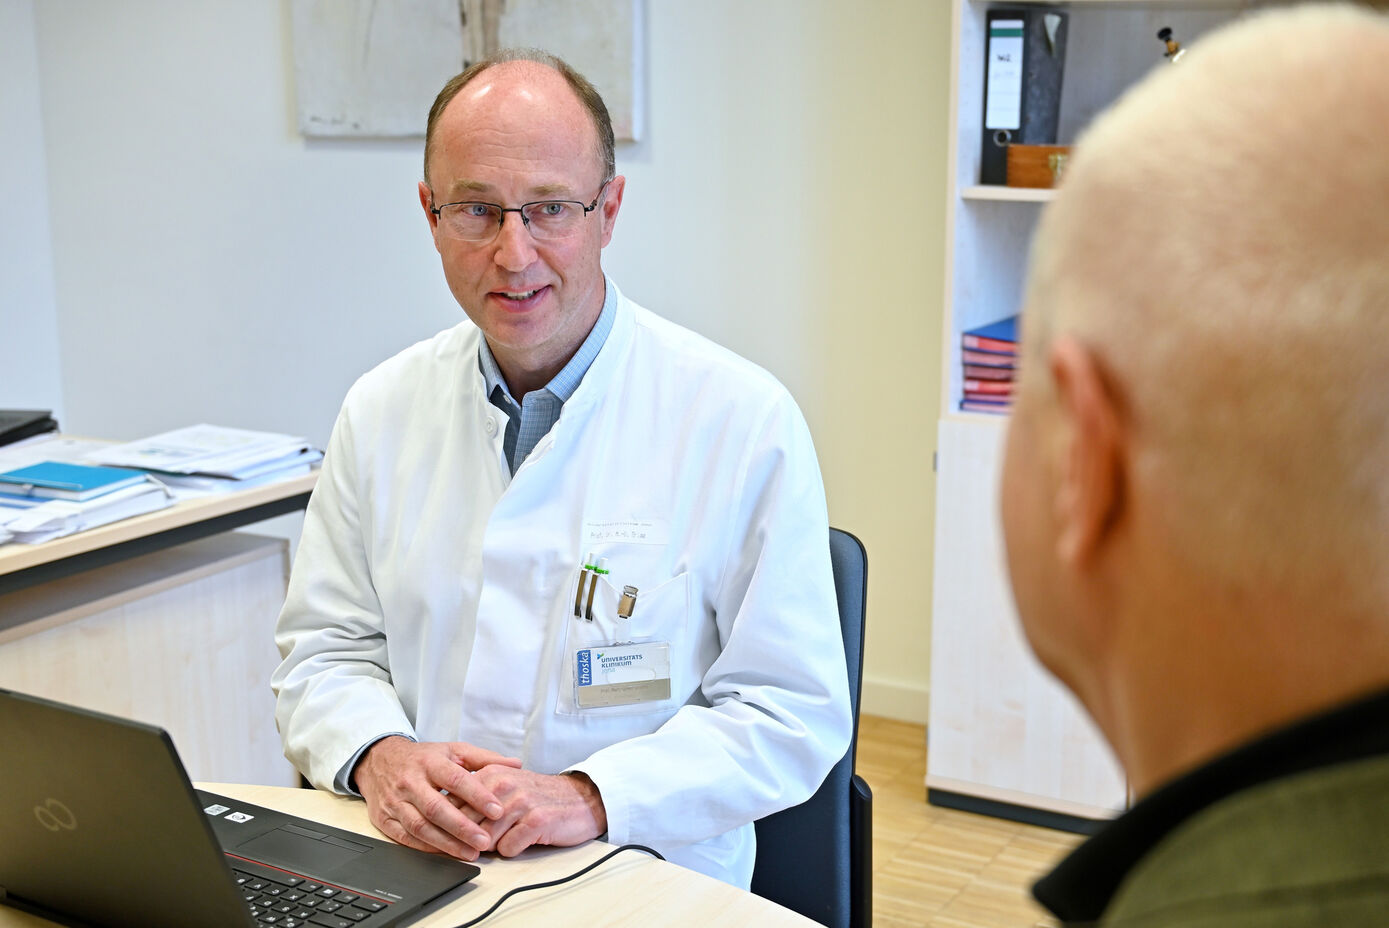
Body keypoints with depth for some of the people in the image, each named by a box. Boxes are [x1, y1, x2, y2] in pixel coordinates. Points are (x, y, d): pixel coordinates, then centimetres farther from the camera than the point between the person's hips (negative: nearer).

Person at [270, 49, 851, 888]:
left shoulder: (745, 419, -7)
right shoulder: (381, 409, 7)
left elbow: (793, 711, -7)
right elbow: (322, 652, 11)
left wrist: (594, 796, -19)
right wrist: (378, 755, -11)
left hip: (646, 883, -2)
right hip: (412, 873, 3)